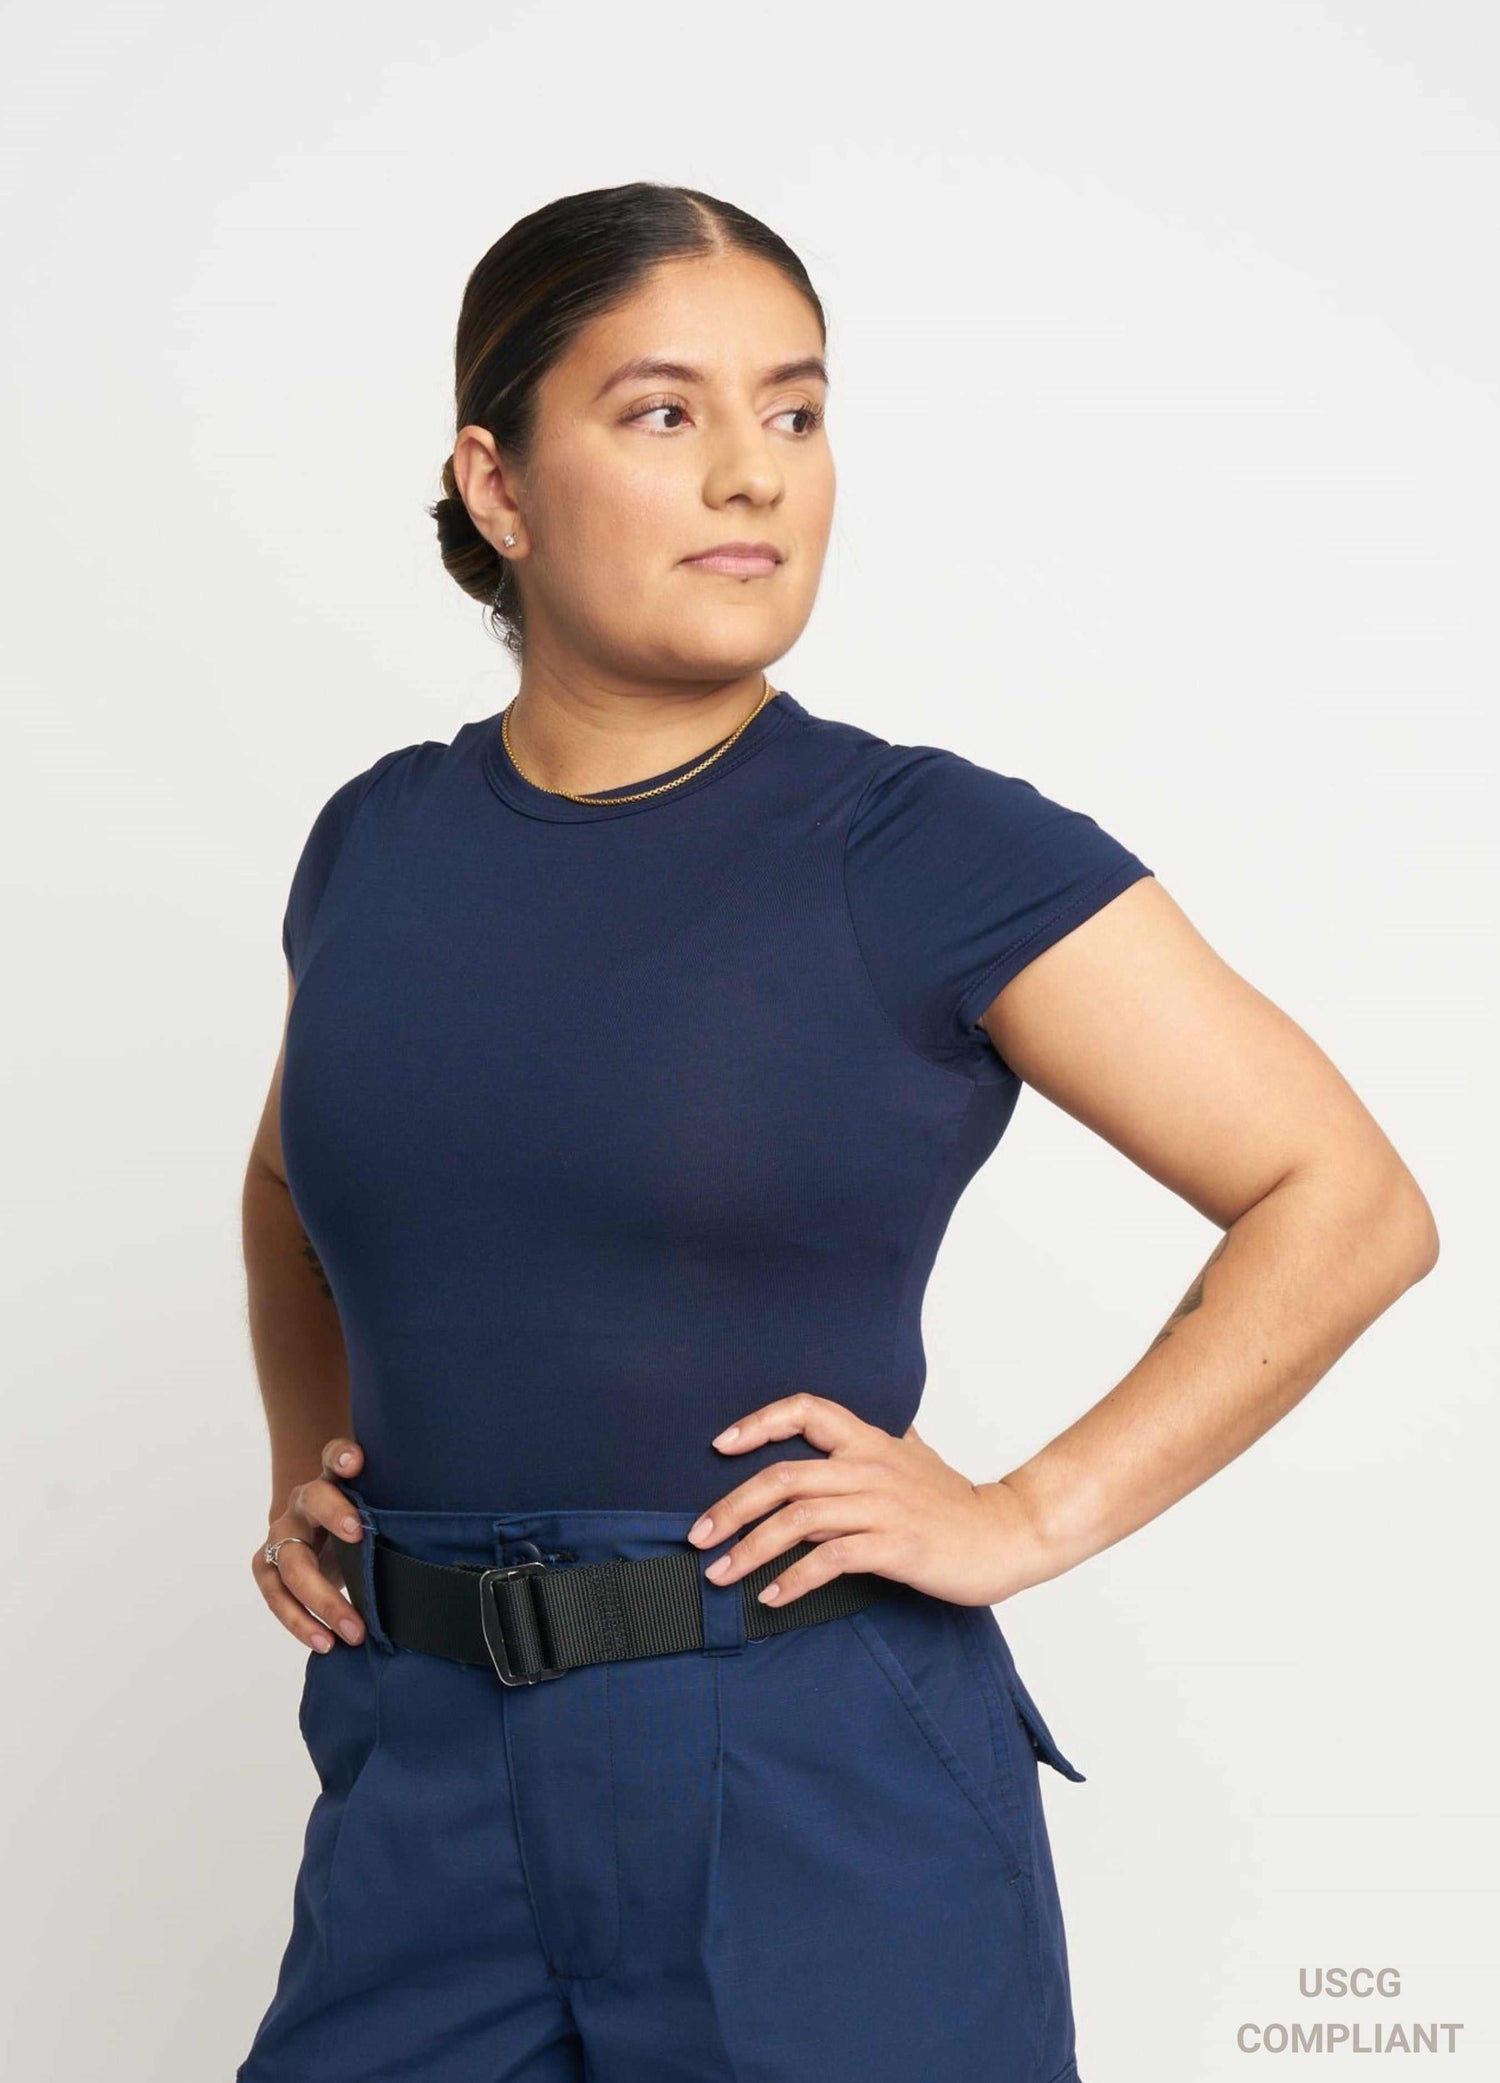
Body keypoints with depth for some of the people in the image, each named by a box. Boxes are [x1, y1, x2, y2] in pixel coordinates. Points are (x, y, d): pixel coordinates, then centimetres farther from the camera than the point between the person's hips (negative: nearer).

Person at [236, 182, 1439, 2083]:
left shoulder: (931, 854, -9)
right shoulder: (379, 844, 5)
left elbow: (1350, 1206, -7)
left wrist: (1030, 1516, -10)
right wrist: (301, 1461, 10)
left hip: (818, 1796, -3)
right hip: (423, 1772, 4)